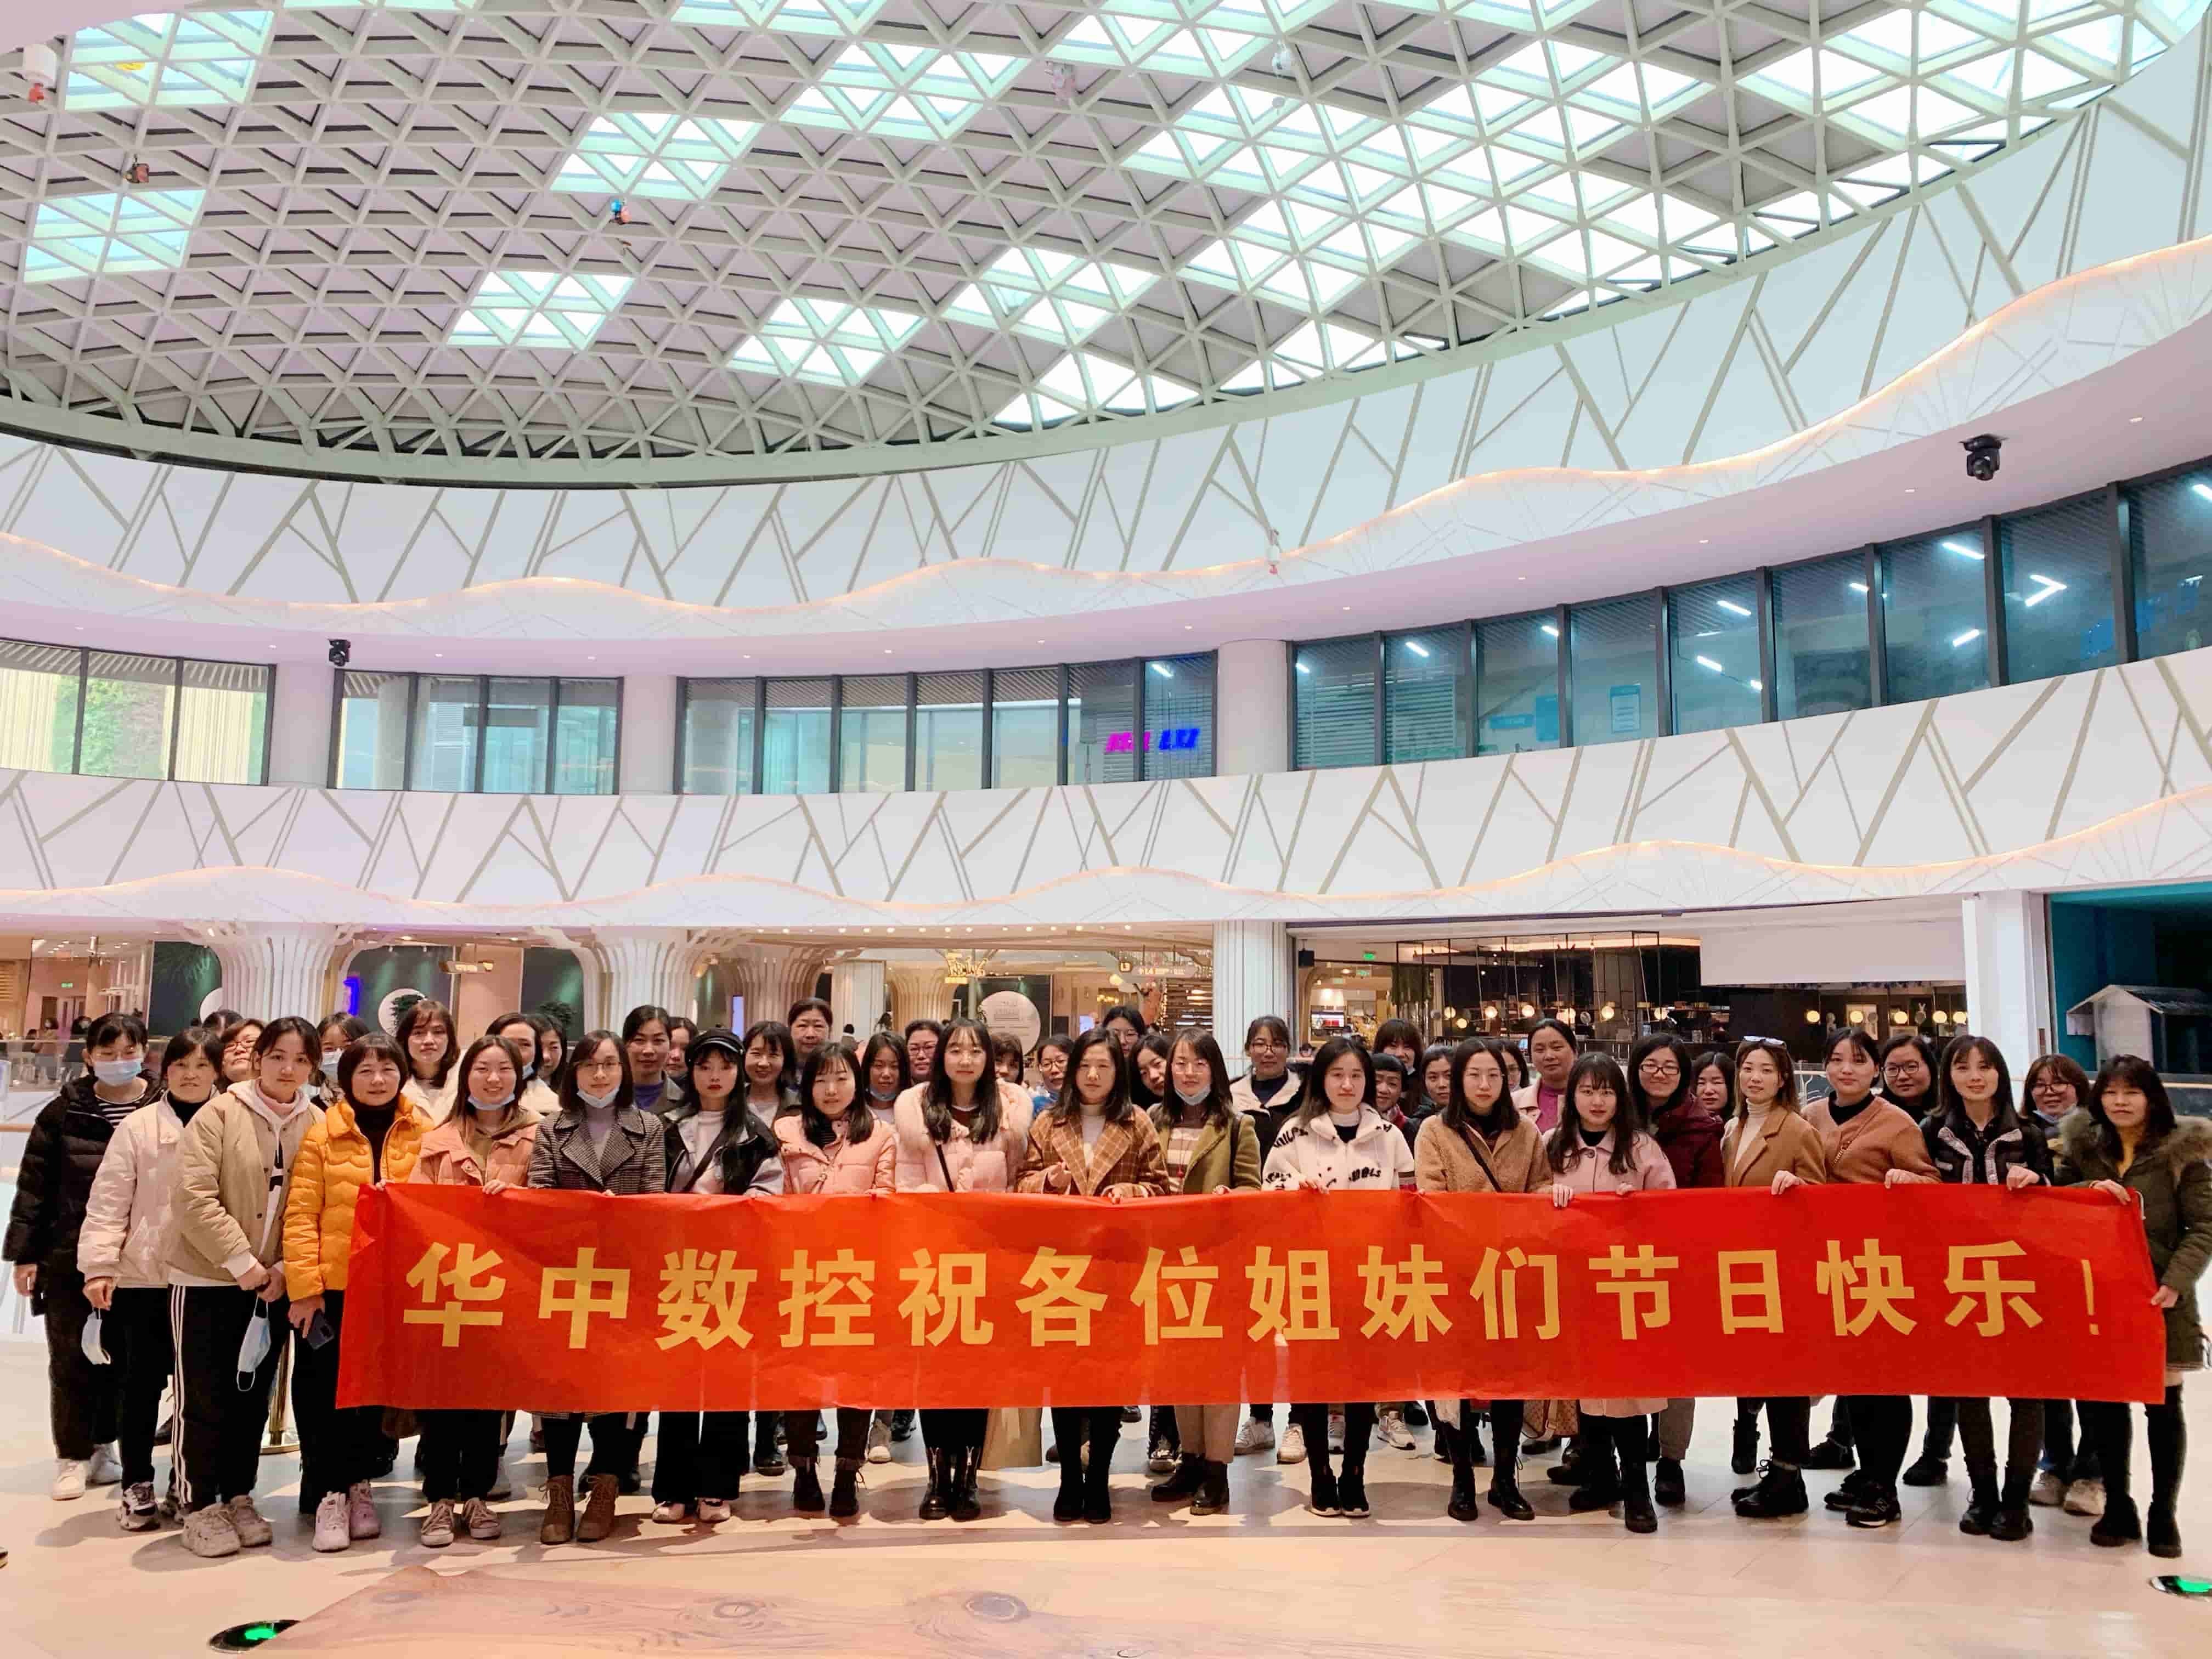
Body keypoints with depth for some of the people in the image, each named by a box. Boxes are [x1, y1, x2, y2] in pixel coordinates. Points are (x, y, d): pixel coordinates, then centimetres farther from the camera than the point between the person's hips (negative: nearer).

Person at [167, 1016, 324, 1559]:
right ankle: (199, 1506, 16)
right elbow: (195, 1198, -17)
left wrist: (284, 1267, -10)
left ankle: (238, 1498, 25)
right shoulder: (219, 1114, -11)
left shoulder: (317, 1124, 2)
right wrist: (241, 1261, -18)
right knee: (205, 1398, 3)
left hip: (272, 1285, 4)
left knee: (253, 1396, 13)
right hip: (207, 1280, -4)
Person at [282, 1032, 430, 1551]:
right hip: (332, 1284, -2)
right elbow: (301, 1215, -6)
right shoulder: (323, 1135, -4)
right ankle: (331, 1493, 13)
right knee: (328, 1390, 2)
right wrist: (304, 1285, -12)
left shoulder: (425, 1134, 3)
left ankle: (361, 1484, 26)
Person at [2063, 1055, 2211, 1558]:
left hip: (2159, 1296, -2)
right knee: (2102, 1400, 6)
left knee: (2163, 1404, 7)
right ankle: (2118, 1506, 21)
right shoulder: (2083, 1147, 7)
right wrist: (2090, 1190, -11)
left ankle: (2163, 1514, 20)